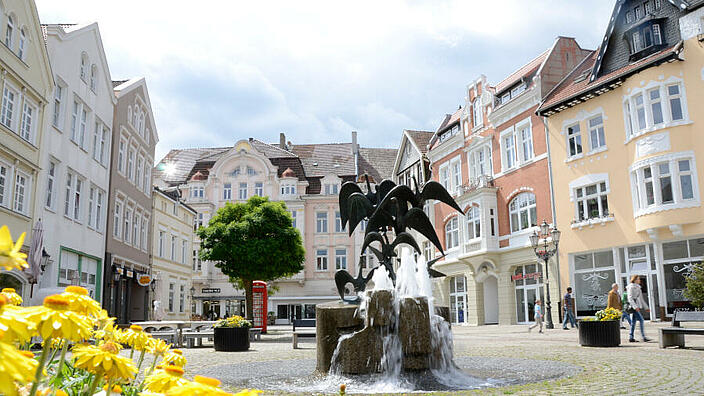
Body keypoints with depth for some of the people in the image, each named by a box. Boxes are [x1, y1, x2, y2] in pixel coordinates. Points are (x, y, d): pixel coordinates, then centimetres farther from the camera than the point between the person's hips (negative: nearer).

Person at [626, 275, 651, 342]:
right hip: (634, 307, -9)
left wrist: (646, 307, 23)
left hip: (637, 307, 9)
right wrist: (635, 306, -28)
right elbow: (630, 298, -17)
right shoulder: (631, 287, -9)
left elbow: (641, 299, 25)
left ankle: (631, 338, 9)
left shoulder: (637, 287, 20)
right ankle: (644, 337, -15)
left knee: (633, 322, 8)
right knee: (641, 320, -14)